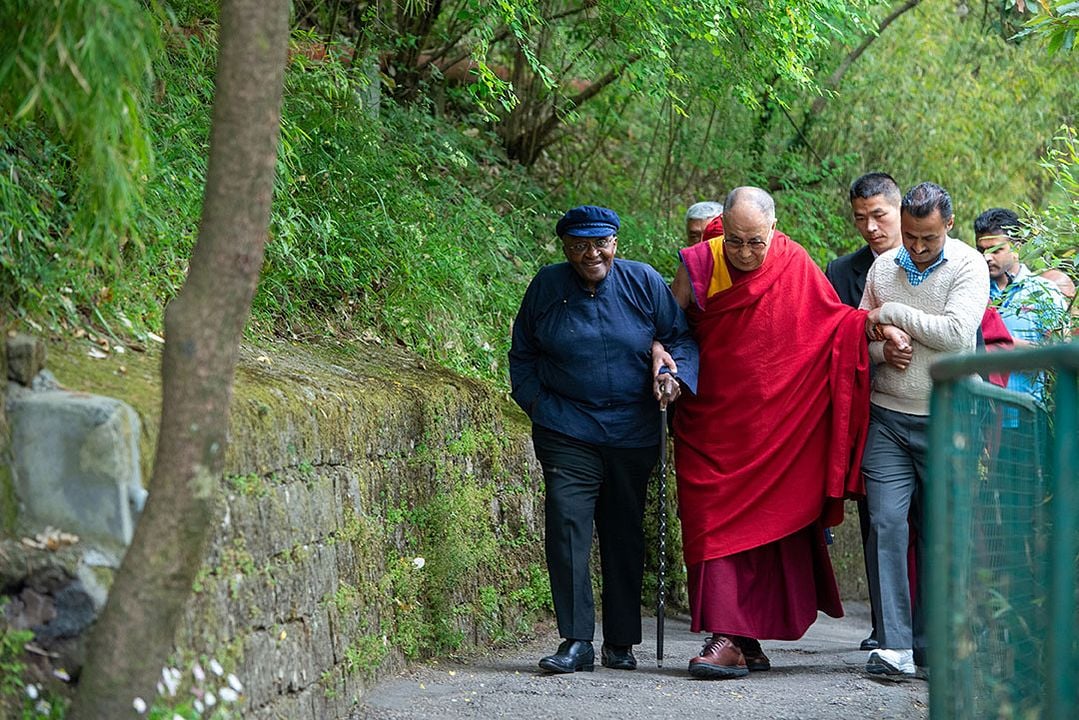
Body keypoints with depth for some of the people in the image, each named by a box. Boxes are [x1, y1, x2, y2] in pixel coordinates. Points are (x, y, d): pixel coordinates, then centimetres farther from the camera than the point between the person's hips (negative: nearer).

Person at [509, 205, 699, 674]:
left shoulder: (642, 282, 0)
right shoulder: (547, 287, 1)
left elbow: (680, 336, 5)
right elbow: (522, 354, 12)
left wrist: (676, 374, -15)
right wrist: (538, 405, 1)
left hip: (632, 432, 1)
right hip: (567, 432, -1)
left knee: (624, 533, 8)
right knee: (567, 525, -16)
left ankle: (621, 643, 18)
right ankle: (576, 641, -15)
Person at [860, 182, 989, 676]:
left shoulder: (968, 267, -4)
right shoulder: (883, 268, 9)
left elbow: (955, 331, -19)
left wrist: (892, 312, -10)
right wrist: (883, 351, -6)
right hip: (887, 417, 3)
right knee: (886, 522, -9)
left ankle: (930, 644, 12)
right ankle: (894, 647, -10)